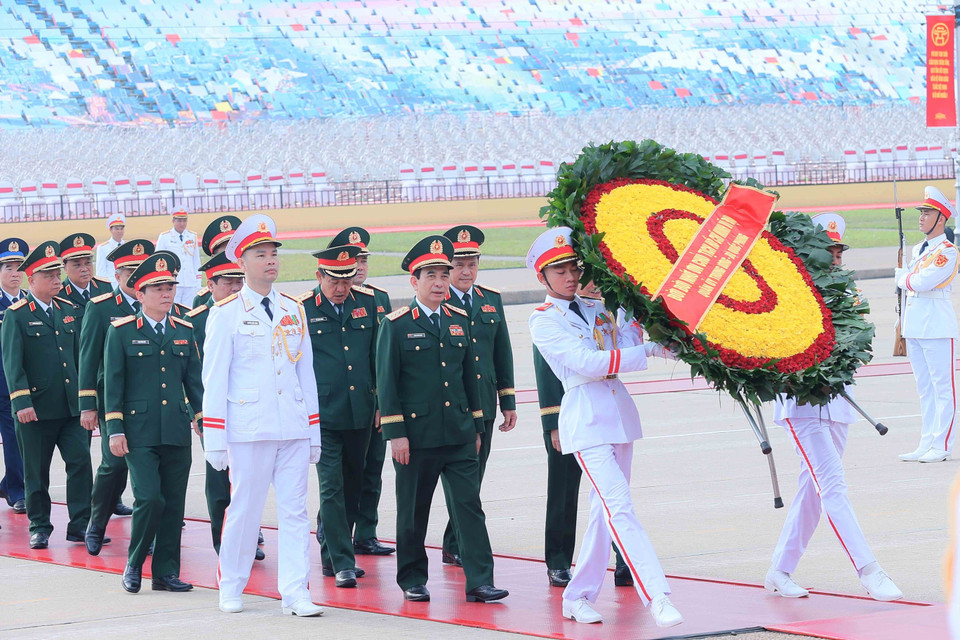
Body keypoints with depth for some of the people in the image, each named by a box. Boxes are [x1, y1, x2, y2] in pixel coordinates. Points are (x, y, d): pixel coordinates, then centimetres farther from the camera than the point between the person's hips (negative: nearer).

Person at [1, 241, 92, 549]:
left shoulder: (68, 310, 11)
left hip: (71, 406, 4)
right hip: (36, 408, -4)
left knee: (81, 462, -5)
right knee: (36, 471, 5)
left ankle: (79, 524, 2)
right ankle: (39, 527, 17)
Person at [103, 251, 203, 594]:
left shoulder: (184, 332, 12)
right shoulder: (121, 331, 0)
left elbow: (194, 382, 15)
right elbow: (113, 384, -1)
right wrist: (115, 430, -6)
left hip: (177, 433, 4)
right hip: (140, 432, -4)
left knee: (174, 504, 5)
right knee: (149, 499, -13)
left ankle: (166, 572, 13)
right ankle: (133, 565, 5)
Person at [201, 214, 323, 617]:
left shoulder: (294, 311, 12)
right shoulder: (226, 313, -1)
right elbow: (214, 379, -2)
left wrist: (314, 432, 12)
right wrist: (215, 440, -6)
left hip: (294, 428, 4)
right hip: (249, 428, -4)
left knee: (295, 510, 0)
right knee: (245, 508, 2)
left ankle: (295, 593, 0)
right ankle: (231, 588, 18)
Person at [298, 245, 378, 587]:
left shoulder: (367, 303, 6)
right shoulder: (300, 310, -5)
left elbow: (379, 356, 14)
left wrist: (383, 401, 12)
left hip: (360, 414, 4)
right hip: (323, 415, -4)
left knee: (351, 486, 12)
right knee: (332, 488, -8)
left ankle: (331, 553, 26)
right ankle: (342, 563, -6)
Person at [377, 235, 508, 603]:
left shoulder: (459, 321, 11)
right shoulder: (396, 325, -4)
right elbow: (386, 382, -6)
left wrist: (476, 427, 15)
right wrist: (395, 433, -11)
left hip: (459, 434, 4)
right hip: (416, 435, -4)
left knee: (470, 504, -3)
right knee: (413, 511, 6)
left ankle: (479, 581, -5)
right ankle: (412, 580, 19)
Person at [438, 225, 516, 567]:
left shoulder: (491, 300, 12)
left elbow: (503, 354, 16)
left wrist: (508, 401, 13)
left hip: (484, 406, 6)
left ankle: (454, 544, 16)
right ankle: (464, 545, -7)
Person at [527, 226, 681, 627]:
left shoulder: (596, 310, 16)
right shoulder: (544, 320, -4)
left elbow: (626, 348, 3)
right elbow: (587, 362, -16)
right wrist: (649, 351, -20)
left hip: (619, 413, 7)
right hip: (586, 421, -7)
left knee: (606, 511, 10)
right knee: (620, 508, -16)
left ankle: (579, 597, 20)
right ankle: (657, 598, -25)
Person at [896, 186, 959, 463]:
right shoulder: (918, 250, 17)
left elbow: (922, 282, -21)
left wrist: (903, 278, -1)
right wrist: (902, 317, 17)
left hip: (937, 326, -9)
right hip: (914, 326, 9)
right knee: (924, 388, 11)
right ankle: (926, 444, 14)